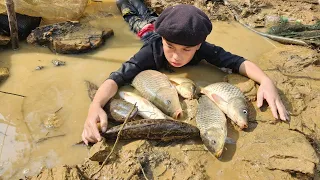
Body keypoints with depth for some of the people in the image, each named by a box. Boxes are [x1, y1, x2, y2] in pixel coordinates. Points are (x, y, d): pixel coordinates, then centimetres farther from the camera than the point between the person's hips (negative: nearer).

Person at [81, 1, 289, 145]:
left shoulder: (202, 48, -47)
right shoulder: (153, 51, -52)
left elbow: (238, 62, -48)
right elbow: (117, 77, -59)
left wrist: (266, 81, -68)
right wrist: (96, 106, -77)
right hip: (153, 34, -1)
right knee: (140, 21, 34)